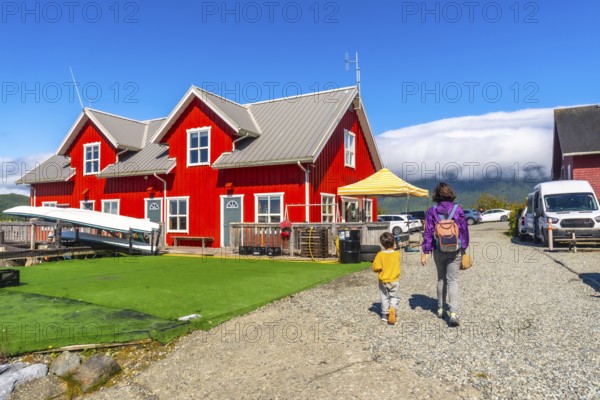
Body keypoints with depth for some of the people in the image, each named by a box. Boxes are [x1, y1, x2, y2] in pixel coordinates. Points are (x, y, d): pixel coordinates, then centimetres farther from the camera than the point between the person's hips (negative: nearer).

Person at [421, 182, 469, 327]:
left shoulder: (432, 211, -6)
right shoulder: (458, 209, -3)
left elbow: (428, 232, -7)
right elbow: (464, 229, 1)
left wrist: (425, 252, -5)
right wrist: (464, 247, 12)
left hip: (439, 251, 1)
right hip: (455, 250, 0)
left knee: (441, 279, 17)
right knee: (453, 280, 2)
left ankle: (440, 309, 27)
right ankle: (453, 313, -9)